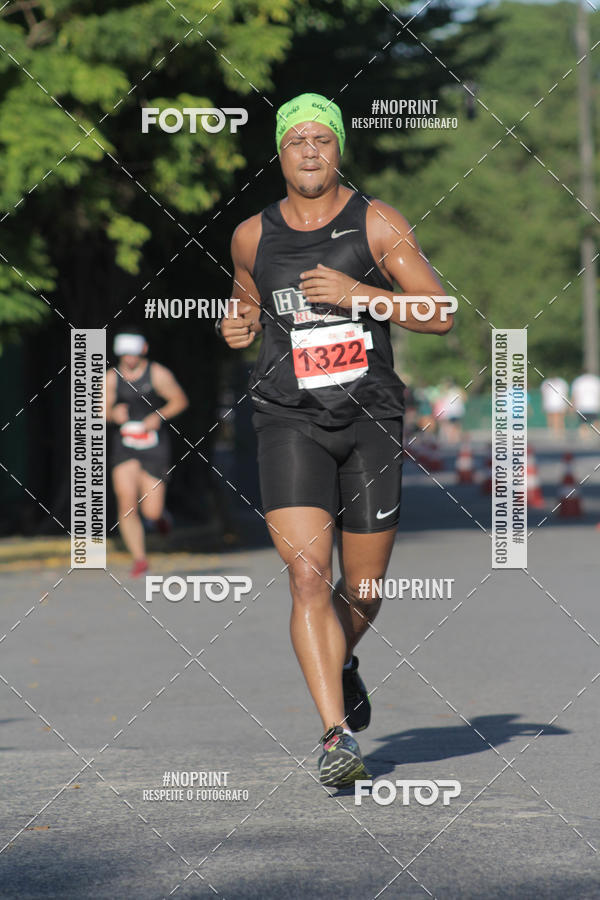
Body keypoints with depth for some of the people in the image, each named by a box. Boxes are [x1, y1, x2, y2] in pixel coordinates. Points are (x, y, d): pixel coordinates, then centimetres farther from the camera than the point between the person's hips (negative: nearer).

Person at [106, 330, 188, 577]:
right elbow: (103, 411, 10)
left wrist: (159, 416, -15)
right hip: (124, 446, 2)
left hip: (154, 447, -2)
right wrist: (113, 413, -13)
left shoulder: (157, 374, -5)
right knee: (127, 505, -12)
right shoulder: (112, 377, 3)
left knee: (151, 511, -5)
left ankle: (158, 514, 34)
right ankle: (139, 559, -2)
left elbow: (180, 400, 1)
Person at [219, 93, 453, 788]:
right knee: (307, 575, -20)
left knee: (363, 592, 11)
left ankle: (341, 663, 47)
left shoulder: (377, 223, -1)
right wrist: (238, 325, 3)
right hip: (290, 421, 0)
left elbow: (440, 315, -5)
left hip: (370, 418, 0)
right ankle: (337, 736, -23)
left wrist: (359, 293, -17)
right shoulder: (252, 236, 6)